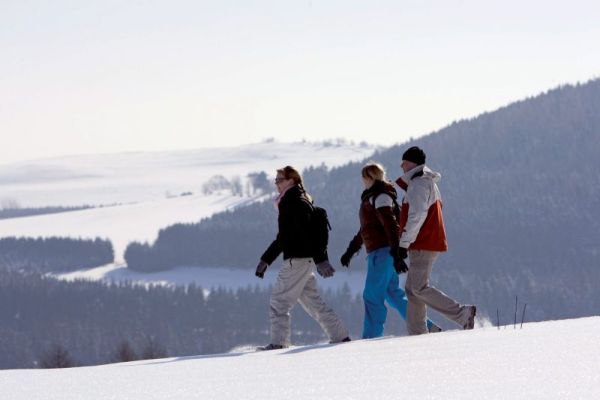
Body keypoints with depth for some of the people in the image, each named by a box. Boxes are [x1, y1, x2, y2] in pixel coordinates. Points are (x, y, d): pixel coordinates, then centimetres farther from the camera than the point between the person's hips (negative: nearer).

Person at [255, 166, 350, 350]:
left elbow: (307, 232, -20)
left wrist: (320, 259, -27)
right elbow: (283, 238, 26)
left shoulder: (296, 202, -12)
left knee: (279, 300, -9)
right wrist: (265, 260, 25)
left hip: (298, 259, -10)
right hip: (304, 260, 10)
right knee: (312, 300, 13)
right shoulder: (287, 202, 20)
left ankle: (278, 342, -12)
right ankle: (340, 336, 14)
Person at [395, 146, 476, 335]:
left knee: (419, 288, -13)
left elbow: (417, 216, -21)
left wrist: (404, 243, -21)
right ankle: (417, 333, 7)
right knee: (412, 289, 10)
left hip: (423, 245, -11)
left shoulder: (418, 184, -12)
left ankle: (462, 314, -16)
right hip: (432, 242, 11)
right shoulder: (429, 183, 21)